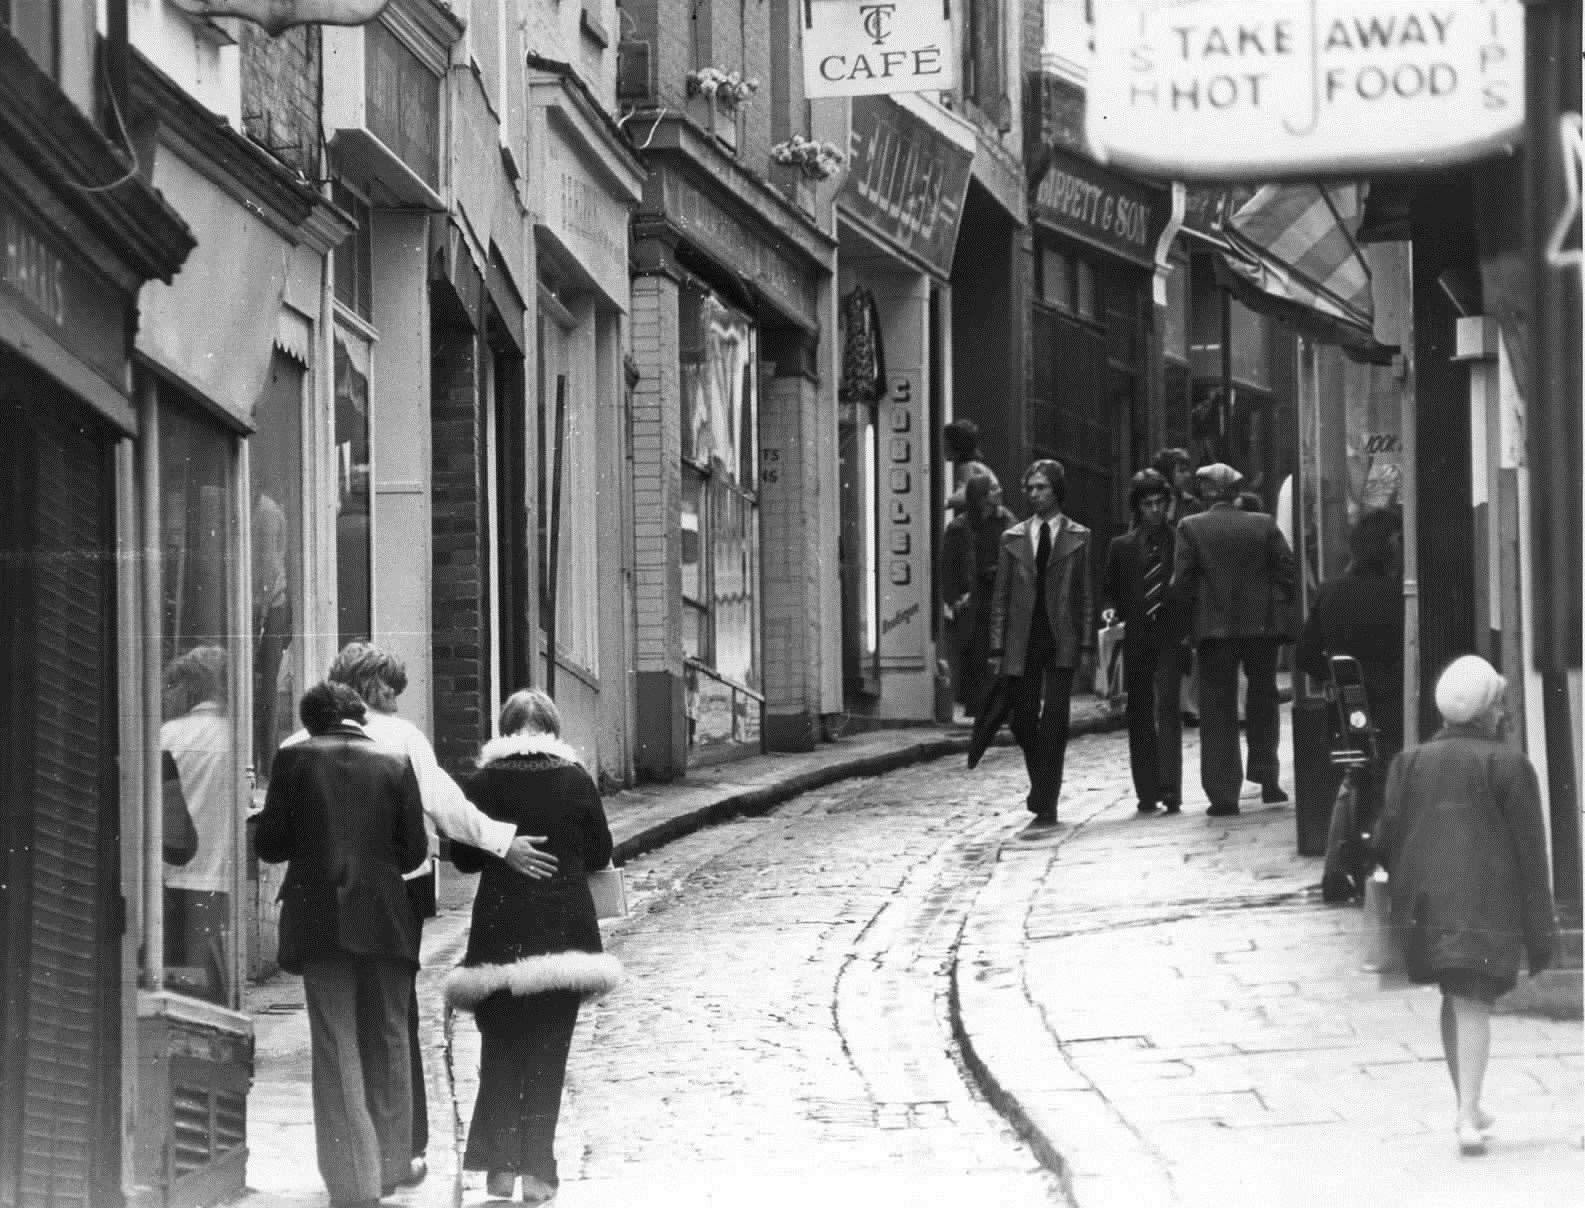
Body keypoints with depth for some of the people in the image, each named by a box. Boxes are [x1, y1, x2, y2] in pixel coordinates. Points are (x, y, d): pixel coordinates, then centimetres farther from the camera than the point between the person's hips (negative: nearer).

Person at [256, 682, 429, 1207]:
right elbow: (414, 852, 2)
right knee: (387, 1042, 15)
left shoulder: (294, 758, -2)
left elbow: (269, 845, -1)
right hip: (384, 919, 1)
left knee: (336, 1050, 0)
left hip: (318, 917, -1)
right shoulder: (395, 763, 2)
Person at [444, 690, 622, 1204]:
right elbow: (600, 853, 2)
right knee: (548, 1052, 7)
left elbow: (463, 857, 1)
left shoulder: (484, 783, -5)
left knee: (500, 1048, 12)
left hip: (501, 929, 0)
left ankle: (500, 1164, 3)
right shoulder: (575, 779, -4)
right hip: (565, 928, 0)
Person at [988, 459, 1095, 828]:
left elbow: (1087, 593, 4)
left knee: (1054, 721, -8)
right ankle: (1041, 782, 28)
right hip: (1023, 642, 2)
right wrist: (997, 647, 3)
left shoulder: (1079, 537, 5)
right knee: (1023, 720, 3)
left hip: (1061, 641, -2)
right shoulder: (1013, 539, 10)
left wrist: (1087, 642, -4)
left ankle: (1046, 805, -6)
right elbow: (1000, 595, 10)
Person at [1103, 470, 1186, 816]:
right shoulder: (1121, 547, 12)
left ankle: (1169, 788, -17)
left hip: (1170, 636, -3)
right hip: (1136, 640, 3)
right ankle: (1147, 792, 9)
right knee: (1140, 717, 4)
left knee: (1167, 709, -14)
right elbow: (1111, 592, 17)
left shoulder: (1181, 543, 7)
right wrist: (1111, 610, -4)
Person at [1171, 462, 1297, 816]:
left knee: (1218, 710, 3)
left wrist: (1191, 618, 5)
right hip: (1261, 625, 2)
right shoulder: (1263, 524, 0)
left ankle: (1223, 793, -3)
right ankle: (1266, 777, 19)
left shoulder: (1191, 528, -6)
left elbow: (1182, 582, -8)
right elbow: (1287, 570, -1)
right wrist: (1283, 614, 8)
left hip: (1214, 628, -2)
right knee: (1263, 701, 19)